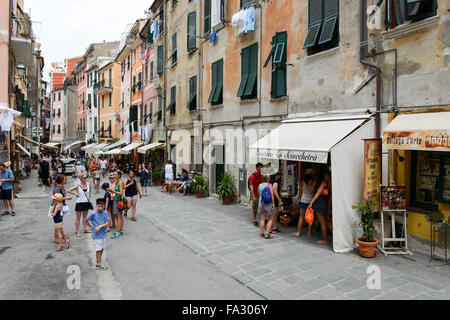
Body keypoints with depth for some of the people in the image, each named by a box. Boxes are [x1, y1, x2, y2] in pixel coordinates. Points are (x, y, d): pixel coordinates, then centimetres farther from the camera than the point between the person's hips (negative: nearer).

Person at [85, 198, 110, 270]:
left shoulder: (105, 213, -5)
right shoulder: (93, 214, -13)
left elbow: (107, 223, -6)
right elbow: (85, 220, -1)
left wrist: (100, 226, -19)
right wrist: (91, 226, 2)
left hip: (103, 234, 4)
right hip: (97, 235, -4)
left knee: (102, 248, 14)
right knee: (98, 249, 2)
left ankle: (99, 260, 32)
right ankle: (98, 265, 12)